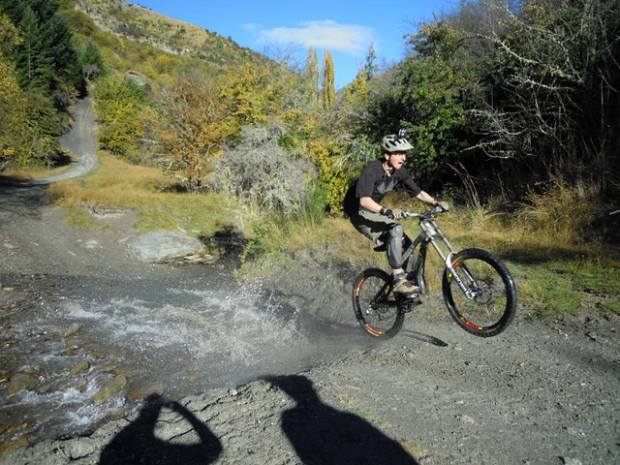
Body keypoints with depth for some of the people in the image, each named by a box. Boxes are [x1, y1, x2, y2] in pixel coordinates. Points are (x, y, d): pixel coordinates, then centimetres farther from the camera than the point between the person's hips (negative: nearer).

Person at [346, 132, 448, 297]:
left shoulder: (400, 171, -4)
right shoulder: (371, 170, -26)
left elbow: (418, 192, 1)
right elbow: (364, 200, -37)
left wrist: (436, 203, -16)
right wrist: (386, 211, -51)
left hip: (376, 211, 8)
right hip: (359, 212, -7)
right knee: (396, 230, -29)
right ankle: (399, 280, -28)